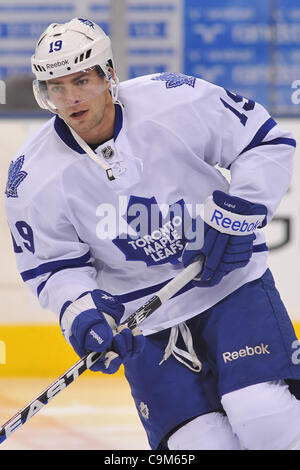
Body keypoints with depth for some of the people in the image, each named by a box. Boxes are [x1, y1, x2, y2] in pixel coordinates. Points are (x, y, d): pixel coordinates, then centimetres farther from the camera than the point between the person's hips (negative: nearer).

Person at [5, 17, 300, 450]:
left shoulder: (177, 102, -16)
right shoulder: (36, 179, -11)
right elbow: (52, 267, -2)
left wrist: (237, 214, -17)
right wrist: (81, 313, -21)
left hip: (230, 277, -1)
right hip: (140, 312, 1)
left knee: (265, 417, -19)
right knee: (200, 444, -12)